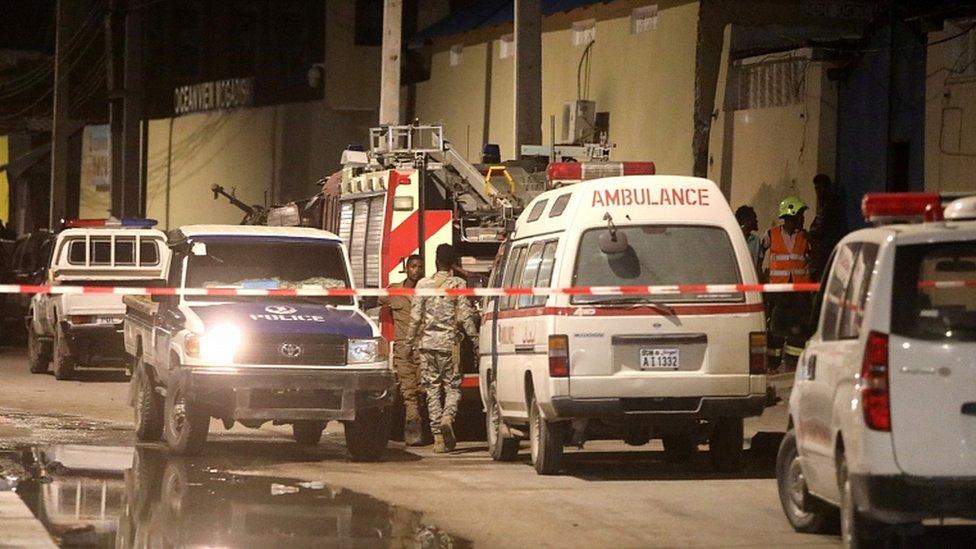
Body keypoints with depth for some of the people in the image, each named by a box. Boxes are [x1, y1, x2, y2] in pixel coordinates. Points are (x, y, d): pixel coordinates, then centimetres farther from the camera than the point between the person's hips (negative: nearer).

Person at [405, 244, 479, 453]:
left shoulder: (423, 284, 4)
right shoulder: (457, 284, -2)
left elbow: (415, 316, 4)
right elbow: (465, 316, -6)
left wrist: (410, 341, 12)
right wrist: (475, 341, 0)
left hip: (427, 342, 2)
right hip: (448, 342, -2)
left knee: (432, 389, 5)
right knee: (452, 386, 7)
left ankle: (438, 437, 0)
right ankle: (447, 418, -23)